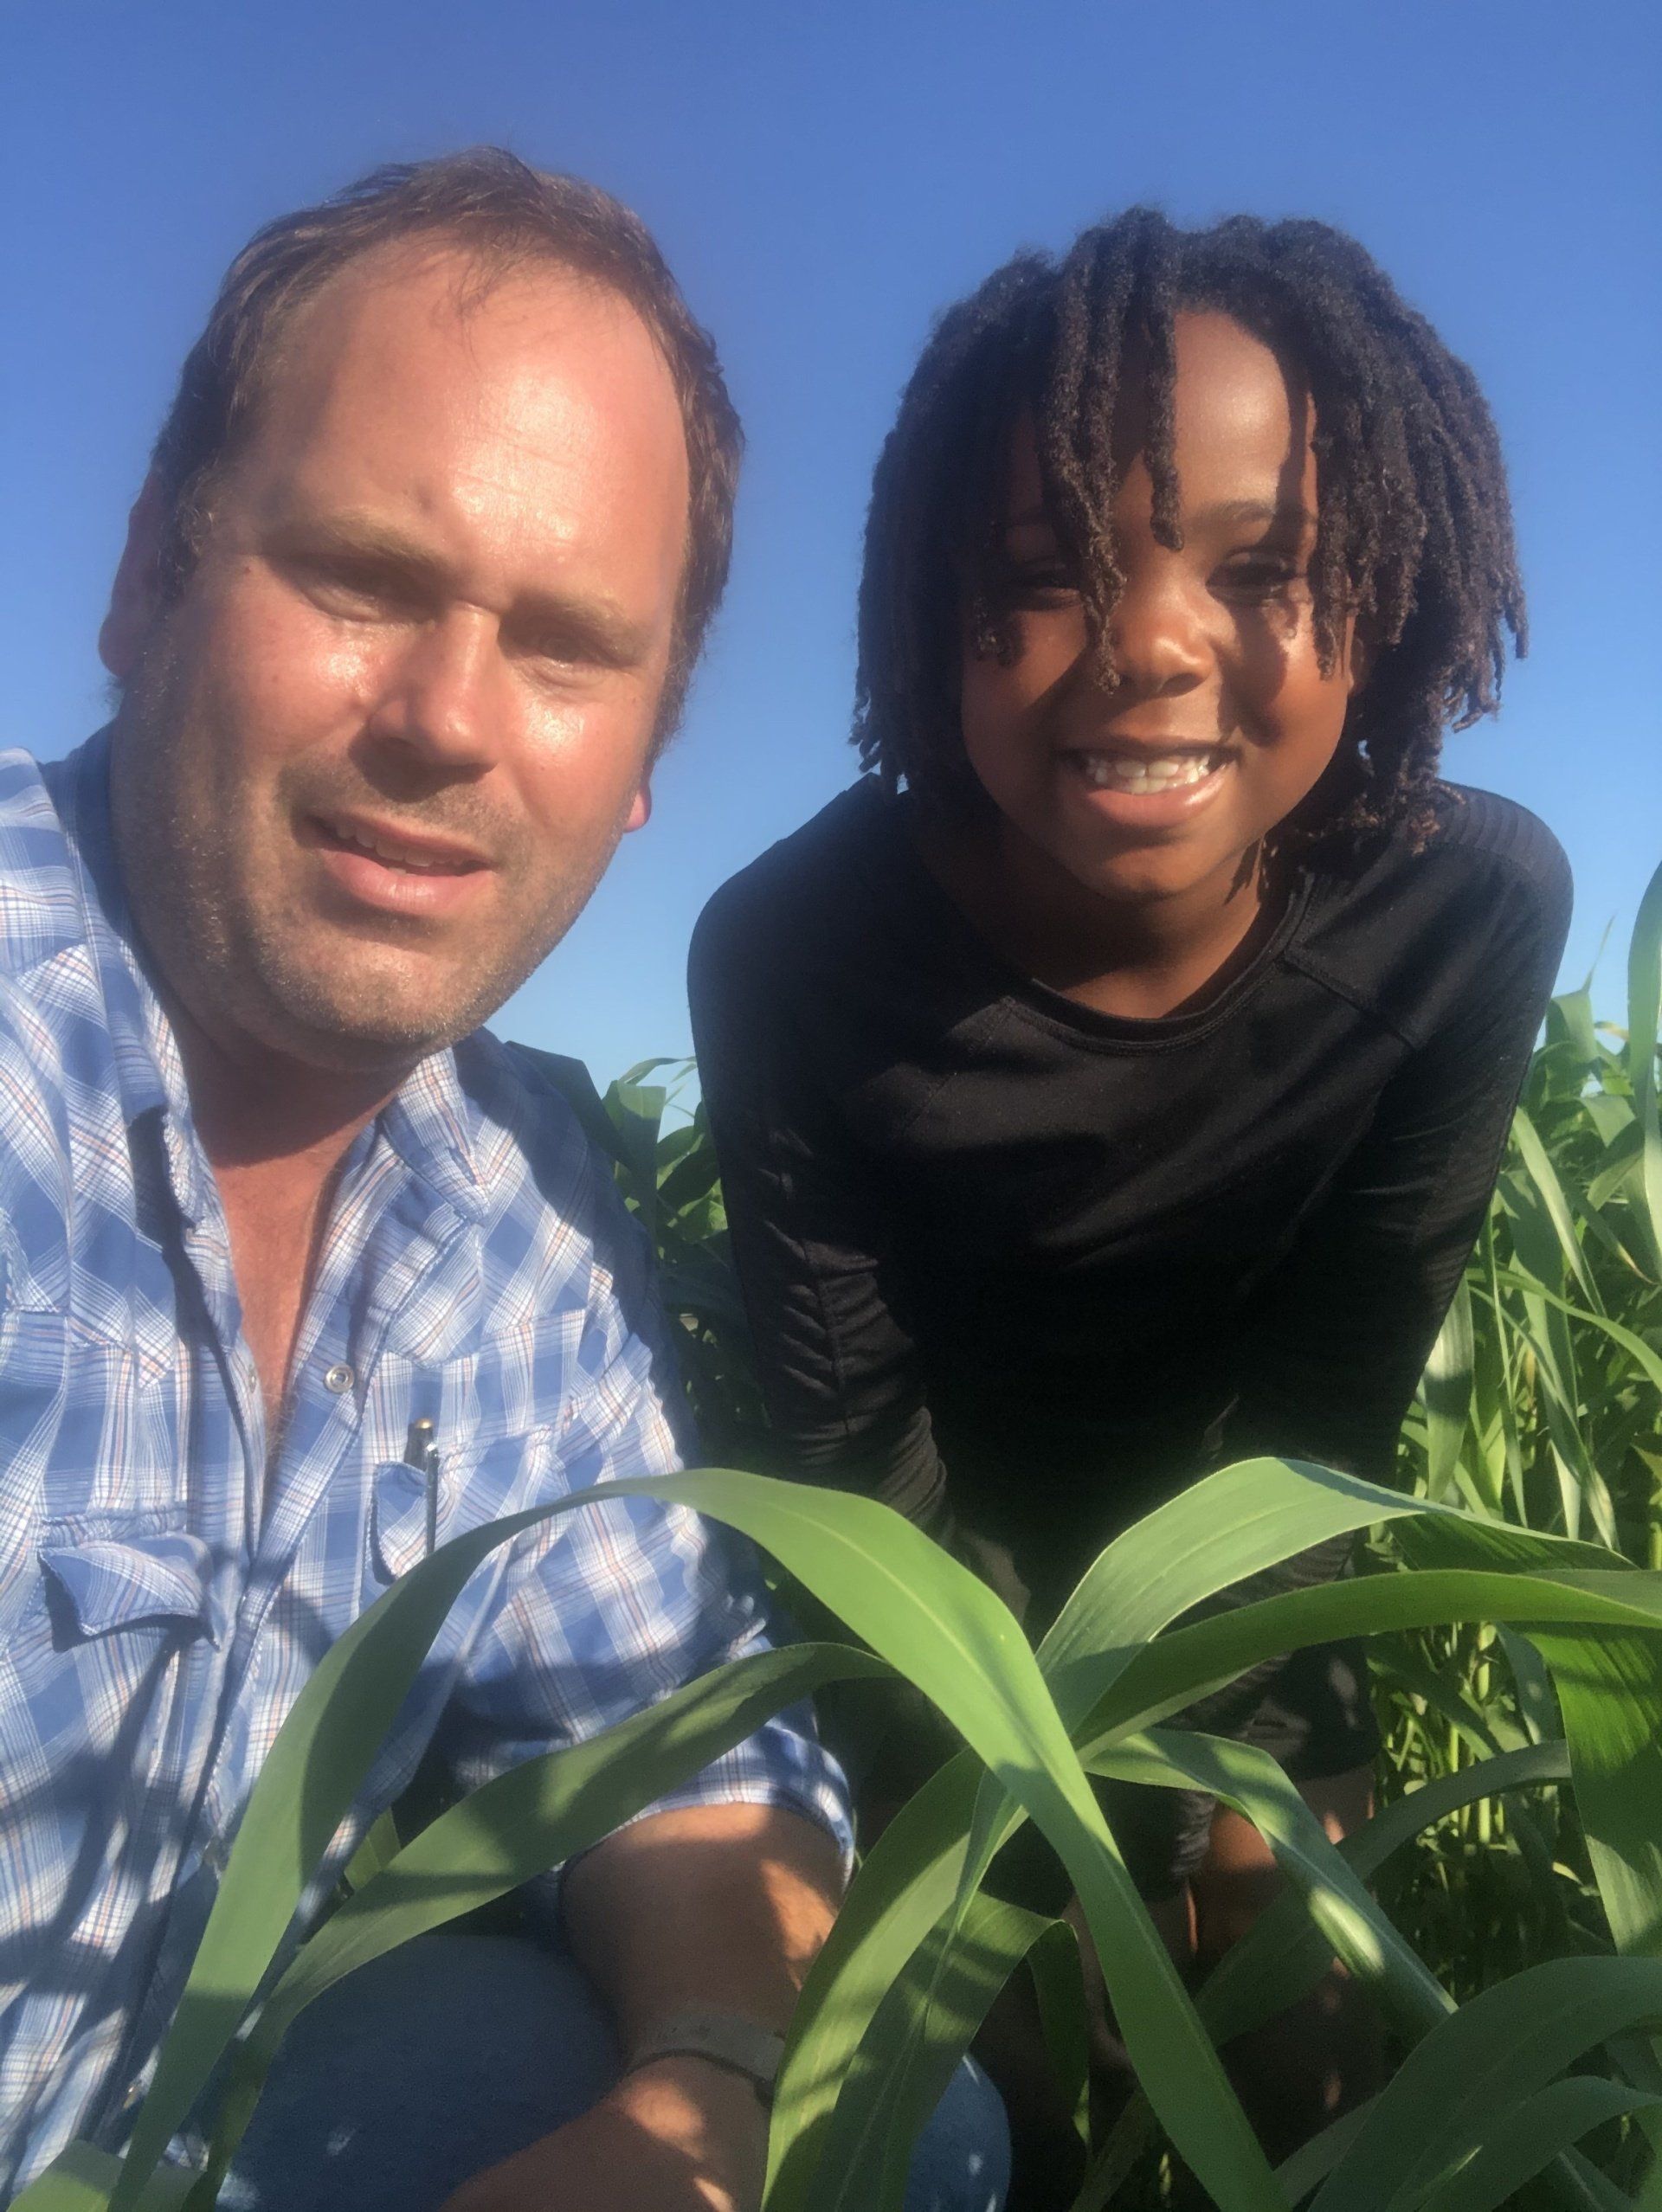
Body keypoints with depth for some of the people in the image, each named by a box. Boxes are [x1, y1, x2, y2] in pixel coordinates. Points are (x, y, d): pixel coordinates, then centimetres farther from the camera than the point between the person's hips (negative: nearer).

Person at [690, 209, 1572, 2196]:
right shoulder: (790, 949, -31)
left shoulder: (1474, 907, -26)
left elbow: (1337, 1382, -14)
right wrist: (1076, 1822, -20)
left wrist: (1233, 1767, -15)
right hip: (944, 1558, -1)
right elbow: (855, 1438, -19)